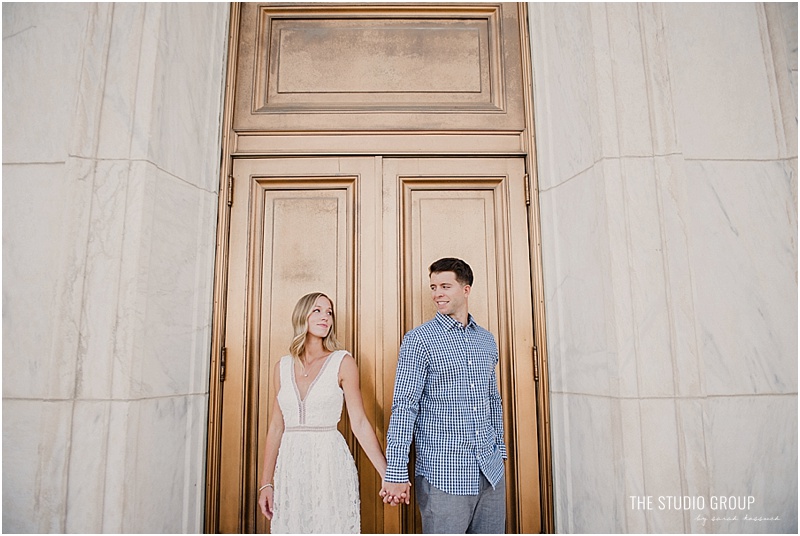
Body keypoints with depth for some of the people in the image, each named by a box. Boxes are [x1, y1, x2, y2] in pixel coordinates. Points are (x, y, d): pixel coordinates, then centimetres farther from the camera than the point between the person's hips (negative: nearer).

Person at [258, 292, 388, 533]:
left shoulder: (342, 362, -3)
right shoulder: (283, 366, 7)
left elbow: (359, 423, -5)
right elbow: (276, 426, 10)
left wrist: (388, 474, -10)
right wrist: (266, 482, 10)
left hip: (329, 463, -3)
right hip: (291, 465, 3)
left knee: (331, 527, 5)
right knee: (291, 527, 11)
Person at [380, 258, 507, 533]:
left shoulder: (487, 340, 10)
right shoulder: (419, 339, -8)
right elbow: (404, 407, -12)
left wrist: (500, 451, 17)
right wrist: (396, 473, -15)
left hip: (491, 470, 5)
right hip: (443, 476, -5)